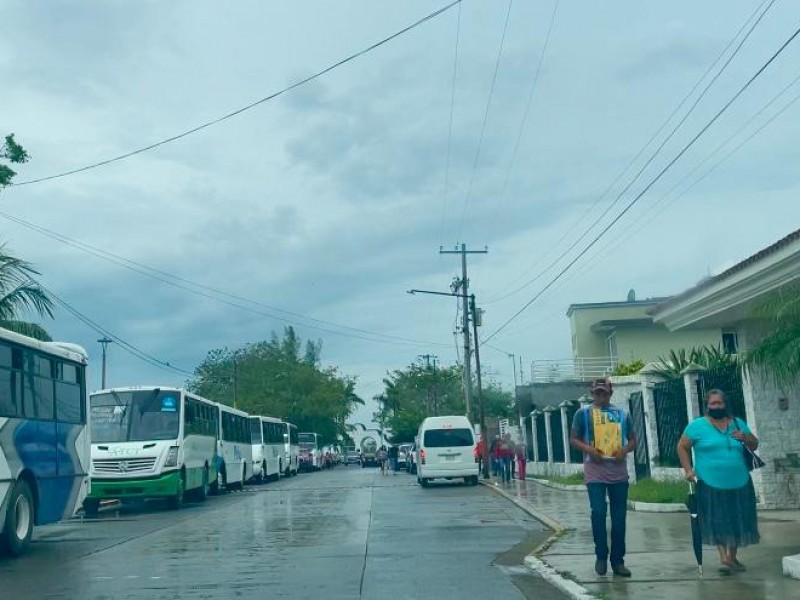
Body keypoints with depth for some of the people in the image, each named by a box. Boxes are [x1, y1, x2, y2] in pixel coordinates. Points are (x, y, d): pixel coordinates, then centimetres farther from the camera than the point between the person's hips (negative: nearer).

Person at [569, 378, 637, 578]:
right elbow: (573, 439, 4)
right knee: (598, 512, -8)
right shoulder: (583, 413, 4)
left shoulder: (622, 413, 11)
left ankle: (618, 560, 15)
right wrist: (589, 449, -15)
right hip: (595, 472, -3)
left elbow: (632, 440, 15)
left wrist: (624, 450, -7)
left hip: (619, 472, 3)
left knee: (619, 517, 5)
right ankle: (601, 557, 10)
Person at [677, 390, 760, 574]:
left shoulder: (738, 423, 10)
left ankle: (732, 557, 26)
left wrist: (745, 438, -7)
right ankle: (724, 558, -4)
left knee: (737, 521, 11)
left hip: (739, 484, 4)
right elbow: (682, 447, 2)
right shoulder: (697, 425, -2)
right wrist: (688, 470, -7)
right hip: (711, 485, -4)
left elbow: (754, 445, 15)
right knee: (718, 522, -6)